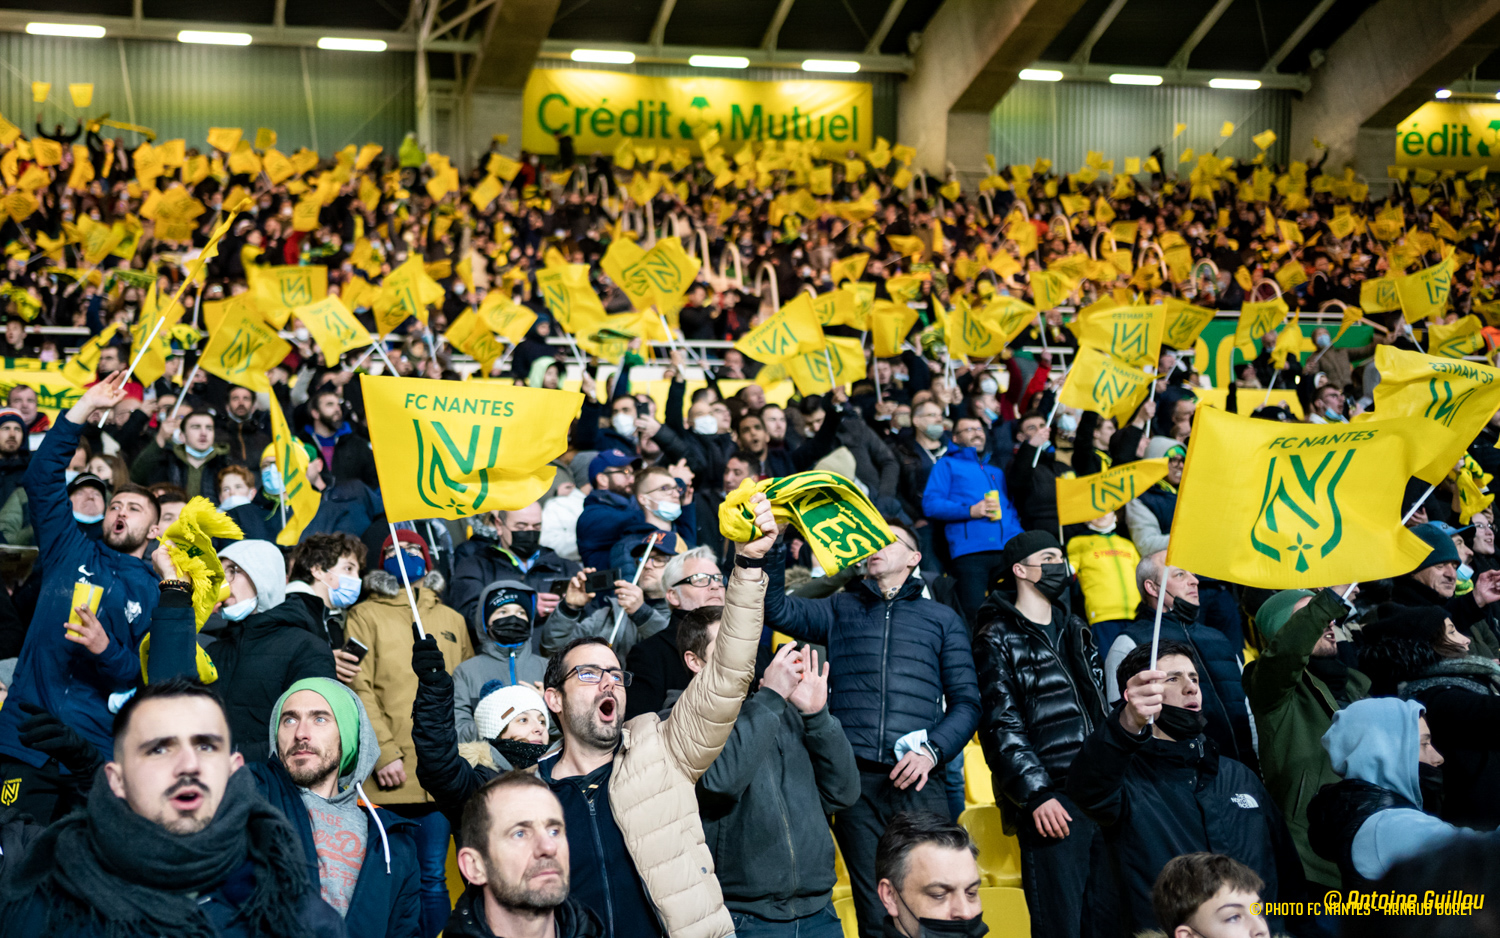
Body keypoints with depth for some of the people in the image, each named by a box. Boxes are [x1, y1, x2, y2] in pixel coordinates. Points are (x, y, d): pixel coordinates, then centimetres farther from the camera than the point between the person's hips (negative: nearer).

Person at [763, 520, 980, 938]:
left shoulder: (942, 619, 16)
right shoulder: (841, 610, 18)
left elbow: (966, 702, 10)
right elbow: (778, 609, 2)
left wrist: (932, 751, -6)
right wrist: (774, 544, -11)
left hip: (918, 782, 0)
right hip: (856, 782, 0)